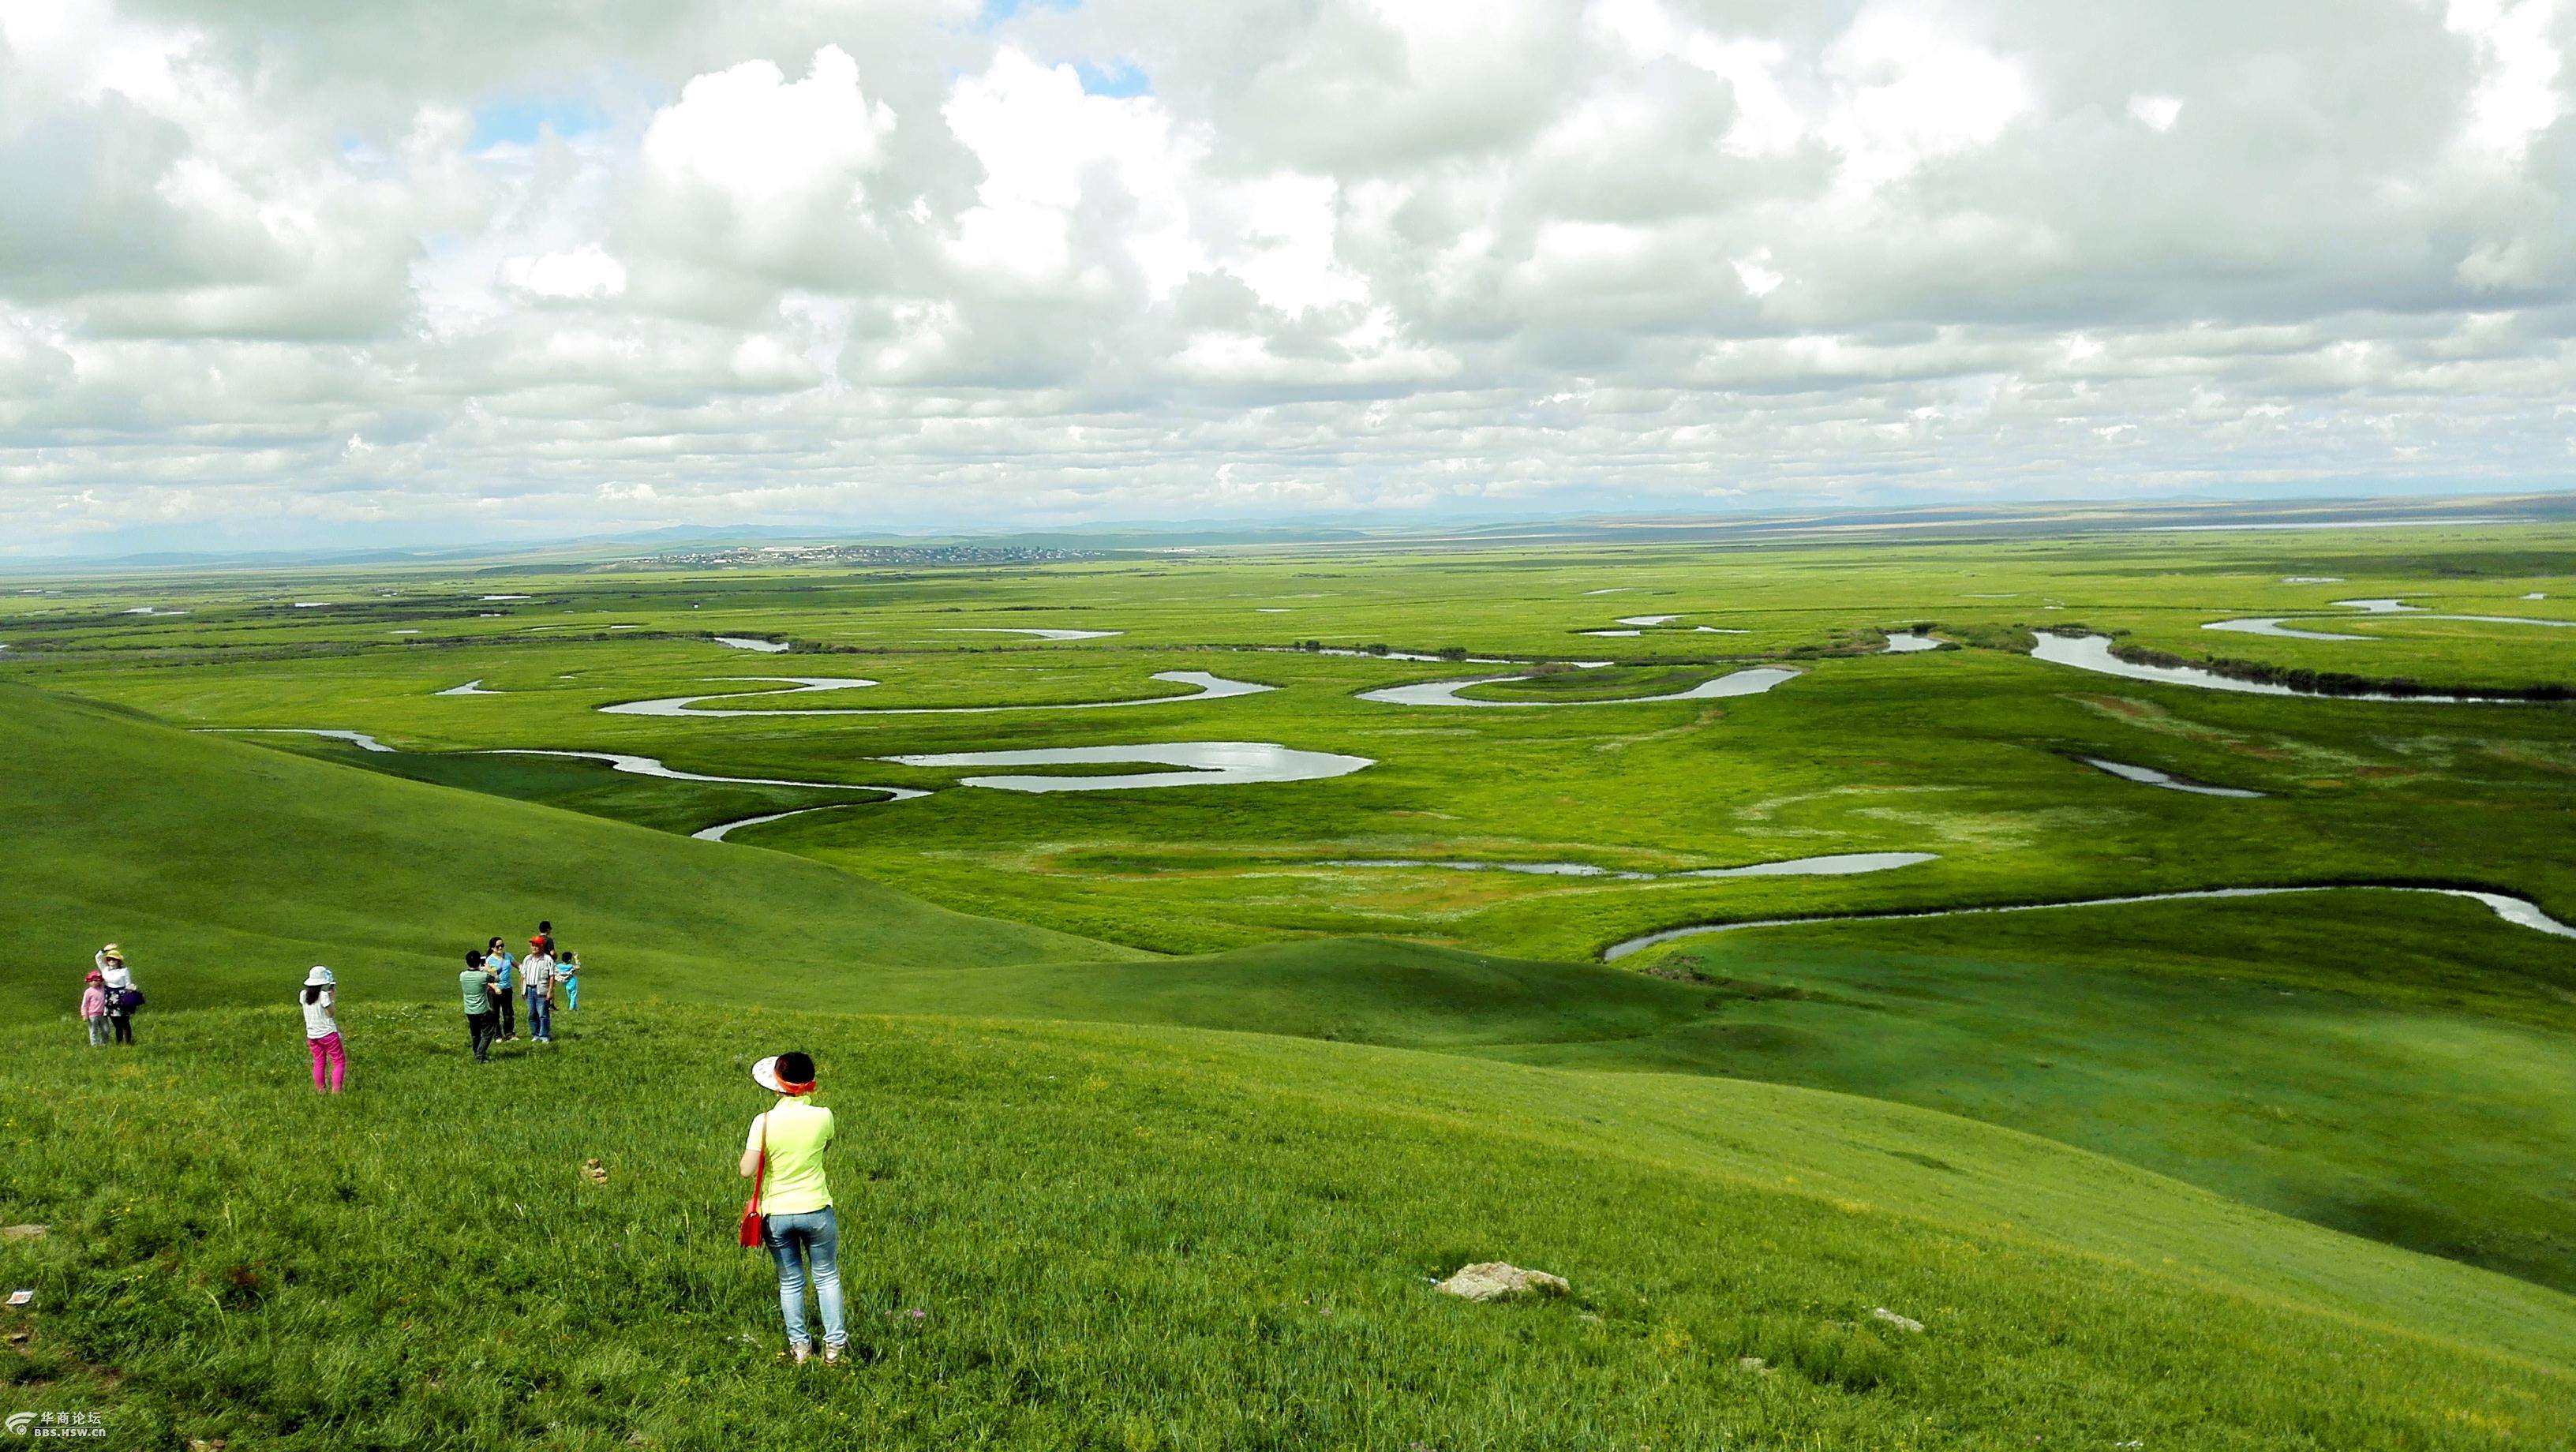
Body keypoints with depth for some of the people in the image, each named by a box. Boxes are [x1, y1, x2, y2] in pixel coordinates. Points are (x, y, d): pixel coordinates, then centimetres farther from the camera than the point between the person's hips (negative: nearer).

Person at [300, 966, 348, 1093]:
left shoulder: (304, 995, 1)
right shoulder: (324, 995, -18)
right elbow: (330, 1014, -14)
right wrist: (334, 997, -8)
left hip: (312, 1034, 6)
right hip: (328, 1033, -6)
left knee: (319, 1063, 15)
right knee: (339, 1062, 3)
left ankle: (320, 1090, 16)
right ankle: (335, 1090, -5)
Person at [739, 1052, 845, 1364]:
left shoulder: (764, 1122, -15)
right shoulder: (822, 1117, -12)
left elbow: (747, 1171, -14)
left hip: (776, 1213, 0)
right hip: (815, 1210, 0)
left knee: (790, 1281, 17)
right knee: (827, 1277, 17)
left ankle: (799, 1345, 24)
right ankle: (835, 1343, 18)